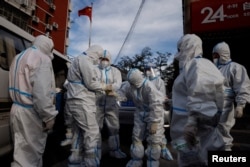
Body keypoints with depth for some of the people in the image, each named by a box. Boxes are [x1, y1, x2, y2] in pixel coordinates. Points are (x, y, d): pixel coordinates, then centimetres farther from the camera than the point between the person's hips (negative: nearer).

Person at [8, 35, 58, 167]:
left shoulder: (19, 57, 17)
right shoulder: (42, 59, -15)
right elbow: (41, 92, -24)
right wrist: (49, 116, -18)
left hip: (17, 108, 10)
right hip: (30, 112, -10)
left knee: (23, 150, 21)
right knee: (29, 154, 3)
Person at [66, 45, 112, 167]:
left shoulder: (80, 59, 21)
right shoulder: (85, 60, -12)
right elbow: (90, 83, -18)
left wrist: (101, 87, 13)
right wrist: (105, 87, -3)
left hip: (77, 100, 11)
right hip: (81, 101, -11)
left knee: (80, 131, 16)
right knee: (92, 132, -5)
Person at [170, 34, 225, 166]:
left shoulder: (196, 65, -16)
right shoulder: (190, 65, 12)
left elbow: (198, 100, -24)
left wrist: (192, 124, -27)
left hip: (191, 122, -9)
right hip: (187, 121, 9)